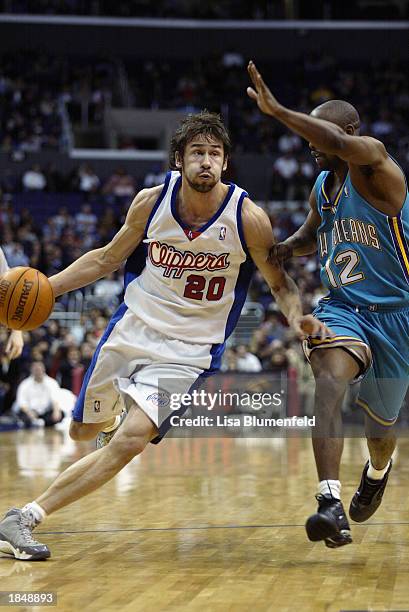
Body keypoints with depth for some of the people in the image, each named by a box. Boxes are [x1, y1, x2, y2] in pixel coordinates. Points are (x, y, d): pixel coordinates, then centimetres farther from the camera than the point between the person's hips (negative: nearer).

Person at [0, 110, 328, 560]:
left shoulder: (247, 218, -15)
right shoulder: (152, 201, -8)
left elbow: (279, 283, -1)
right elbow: (108, 259, 7)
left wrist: (298, 318, -23)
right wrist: (45, 287, -5)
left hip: (187, 351, -3)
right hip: (129, 331, 3)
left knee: (129, 443, -22)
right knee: (83, 430, 18)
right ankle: (114, 415, 57)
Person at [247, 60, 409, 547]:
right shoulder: (322, 186, 7)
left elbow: (342, 143, -39)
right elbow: (311, 234, 27)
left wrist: (276, 110, -38)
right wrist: (289, 247, 4)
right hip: (341, 309, 4)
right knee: (329, 379, -29)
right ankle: (331, 506, -40)